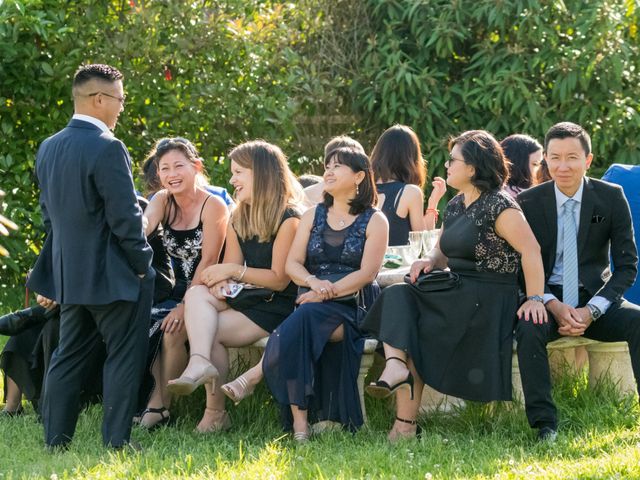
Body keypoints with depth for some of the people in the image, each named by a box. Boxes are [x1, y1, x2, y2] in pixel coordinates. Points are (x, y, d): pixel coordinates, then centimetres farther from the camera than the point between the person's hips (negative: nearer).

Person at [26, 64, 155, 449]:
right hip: (112, 274, -8)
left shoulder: (49, 148, 6)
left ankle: (56, 440, 15)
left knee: (68, 356, 14)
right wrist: (143, 264, -7)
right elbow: (125, 217, -19)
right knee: (124, 356, 2)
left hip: (69, 272, 8)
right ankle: (117, 441, 1)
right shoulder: (107, 148, -19)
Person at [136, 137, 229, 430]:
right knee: (143, 325, -23)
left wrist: (185, 306, -21)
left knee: (171, 330, -29)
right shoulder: (162, 201, 6)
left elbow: (208, 262, -16)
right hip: (179, 290, 5)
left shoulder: (213, 206, -11)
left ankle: (159, 406, -16)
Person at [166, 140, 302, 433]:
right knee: (197, 294, -25)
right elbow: (228, 268, 11)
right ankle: (201, 362, -46)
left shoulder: (288, 219, -8)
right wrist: (220, 284, -13)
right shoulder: (239, 219, 18)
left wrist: (234, 271, -16)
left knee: (207, 330, -24)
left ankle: (215, 411, -25)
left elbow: (280, 279, -12)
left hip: (275, 307, -7)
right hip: (244, 300, 7)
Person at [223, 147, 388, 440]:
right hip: (313, 303, 3)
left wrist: (327, 292, -18)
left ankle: (253, 376, -37)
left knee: (304, 320, -37)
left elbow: (367, 273, -6)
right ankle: (299, 420, -41)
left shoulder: (374, 221, 6)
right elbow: (292, 264, 10)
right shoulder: (313, 216, 20)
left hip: (354, 307, -3)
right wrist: (313, 282, -13)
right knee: (303, 325, -34)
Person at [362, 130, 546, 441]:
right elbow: (442, 251, 26)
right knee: (397, 296, -16)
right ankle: (396, 366, -39)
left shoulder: (498, 206, -11)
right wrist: (429, 261, 1)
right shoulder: (455, 206, 16)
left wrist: (535, 299, -27)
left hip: (487, 303, -8)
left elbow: (530, 250, -19)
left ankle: (405, 424, -20)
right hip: (457, 294, 8)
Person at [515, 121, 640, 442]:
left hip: (595, 298, 1)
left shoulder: (611, 198, -1)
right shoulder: (528, 203, -2)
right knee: (528, 329, -34)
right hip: (546, 300, -1)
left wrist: (591, 311, -15)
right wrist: (554, 306, -18)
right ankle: (544, 424, -28)